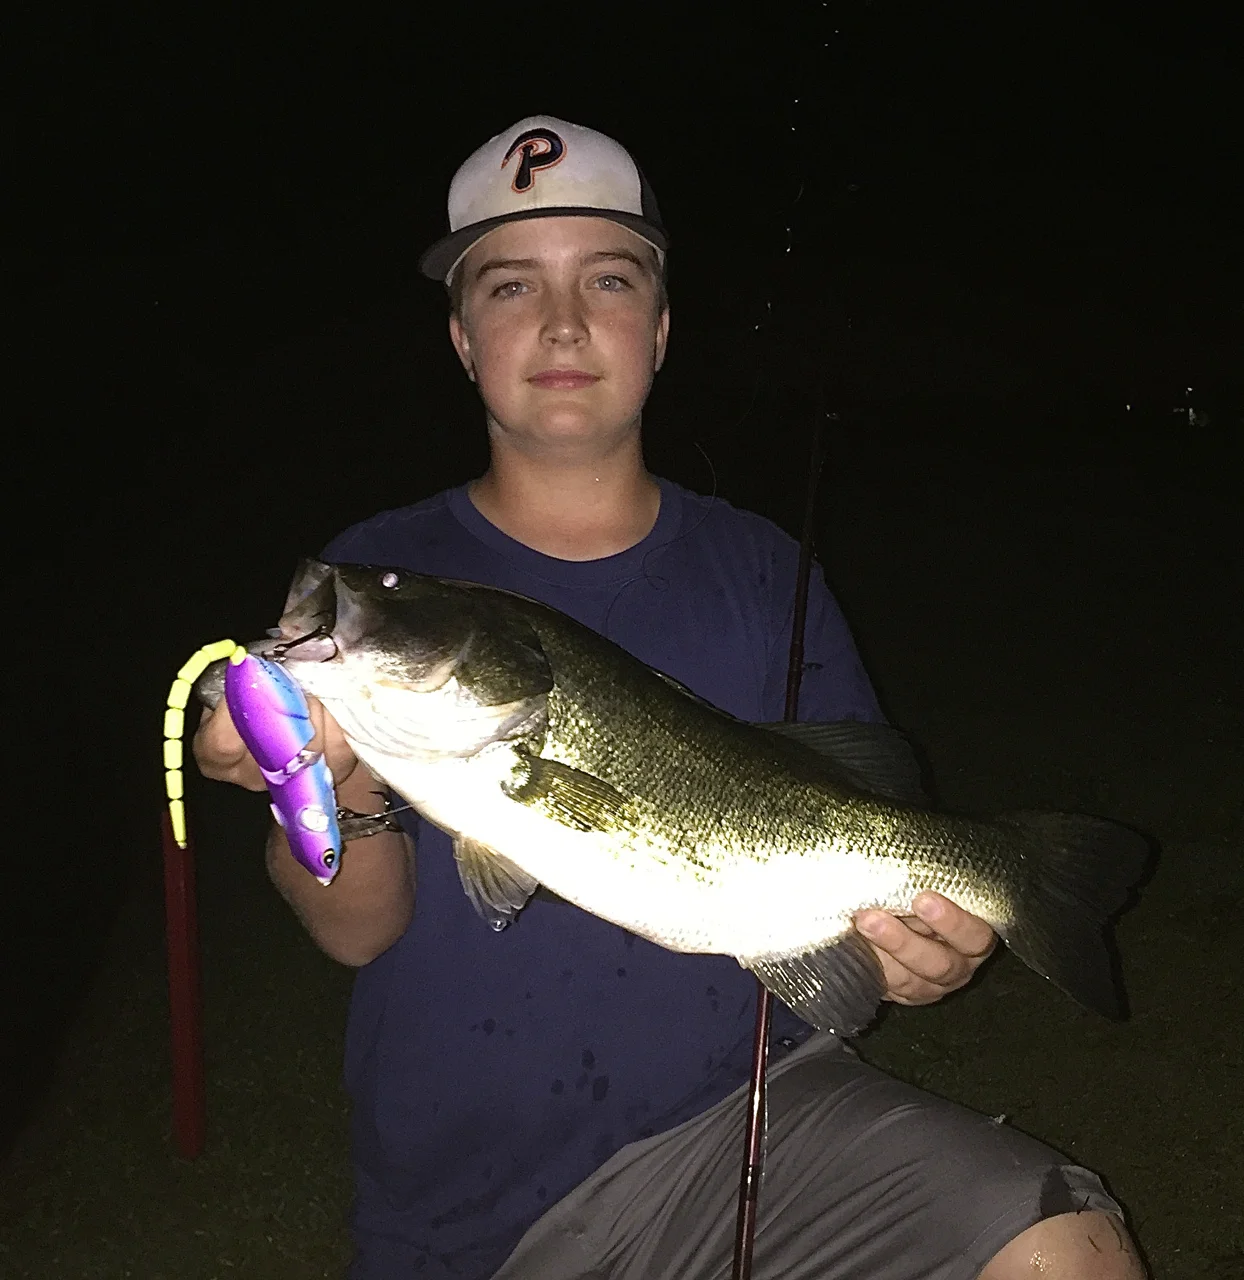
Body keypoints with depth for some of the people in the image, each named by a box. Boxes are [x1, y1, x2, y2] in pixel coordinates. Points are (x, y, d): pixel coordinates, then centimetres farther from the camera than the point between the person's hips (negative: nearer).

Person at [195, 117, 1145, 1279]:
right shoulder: (376, 577, -2)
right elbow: (355, 929, -10)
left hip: (747, 1105, 1)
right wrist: (343, 787, -31)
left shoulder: (756, 571, 4)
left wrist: (911, 948, -18)